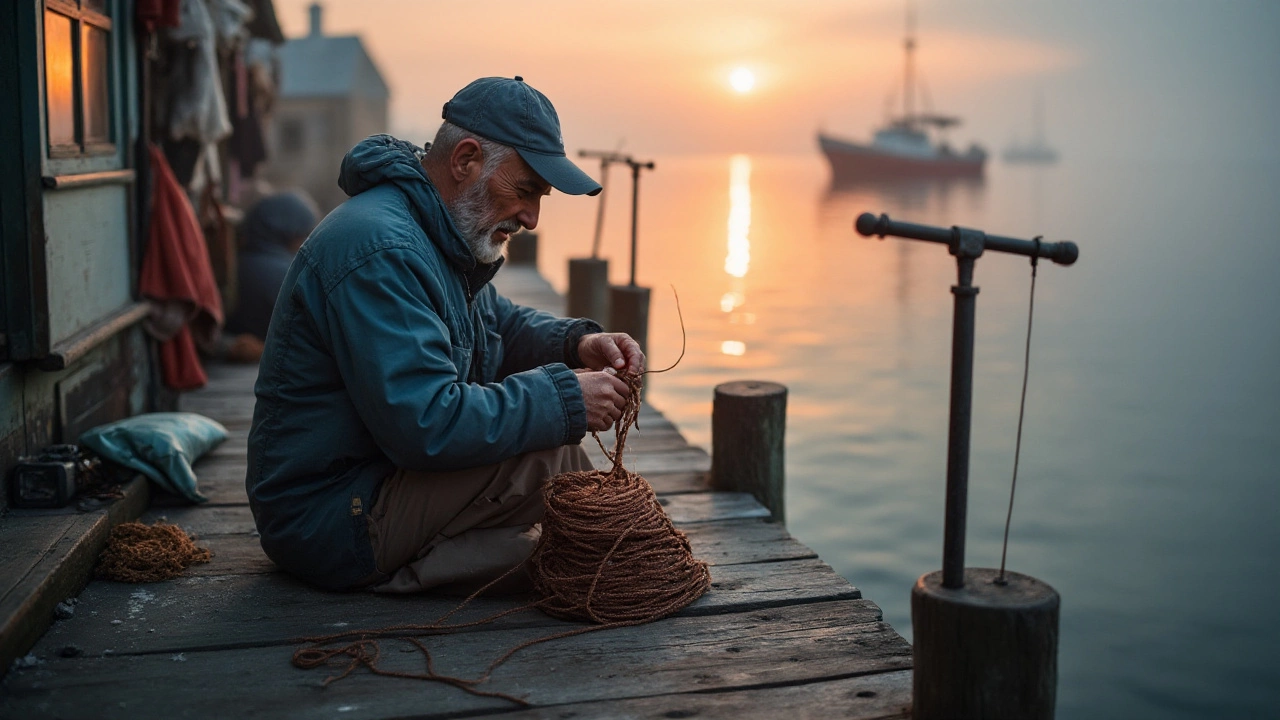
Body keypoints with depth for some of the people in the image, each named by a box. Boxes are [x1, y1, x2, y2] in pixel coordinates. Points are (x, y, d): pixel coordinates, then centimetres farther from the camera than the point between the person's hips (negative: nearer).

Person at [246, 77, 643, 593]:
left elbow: (499, 324, 22)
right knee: (546, 449, -24)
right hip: (331, 526, -11)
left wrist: (577, 343, 1)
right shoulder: (380, 250, -25)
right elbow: (428, 425, -32)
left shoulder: (440, 232, 9)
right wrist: (564, 399, -23)